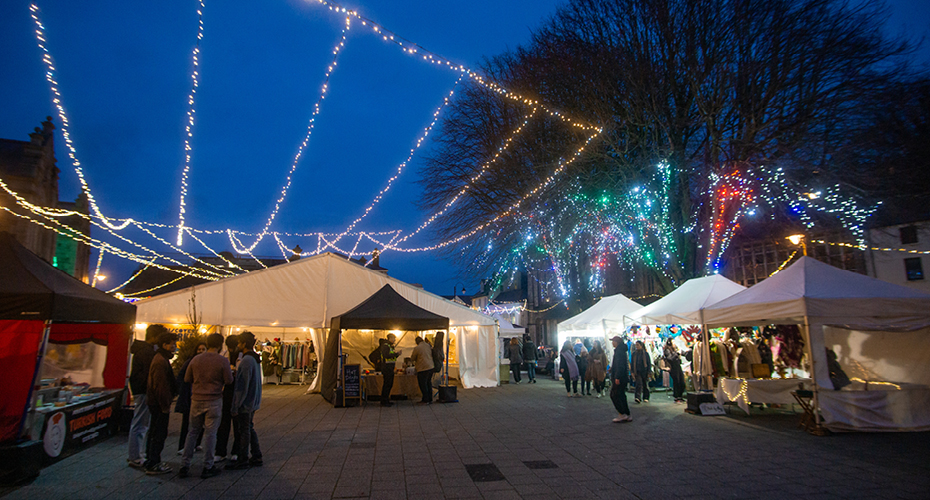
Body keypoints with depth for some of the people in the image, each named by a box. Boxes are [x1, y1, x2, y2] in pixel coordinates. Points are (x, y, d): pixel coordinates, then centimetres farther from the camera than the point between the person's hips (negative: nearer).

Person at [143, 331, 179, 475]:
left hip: (154, 403, 11)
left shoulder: (160, 359, 13)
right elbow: (160, 386, -23)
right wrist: (165, 406, -19)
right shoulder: (161, 362, -20)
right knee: (159, 433, -3)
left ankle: (151, 461, 30)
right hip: (159, 404, -11)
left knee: (154, 432, 19)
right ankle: (153, 465, 4)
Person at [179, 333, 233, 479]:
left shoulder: (196, 359, 1)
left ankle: (184, 465, 18)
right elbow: (229, 381, -10)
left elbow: (187, 379, 8)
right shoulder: (223, 360, -12)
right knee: (210, 433, 4)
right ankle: (207, 467, 12)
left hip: (197, 400, 4)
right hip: (214, 401, -4)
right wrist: (230, 372, 10)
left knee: (193, 431, 16)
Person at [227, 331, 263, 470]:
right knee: (250, 429, 17)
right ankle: (256, 457, 23)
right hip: (253, 401, 9)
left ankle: (243, 460, 12)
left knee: (244, 431, 1)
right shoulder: (256, 359, 10)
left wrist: (235, 406, -18)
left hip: (246, 402, -9)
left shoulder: (246, 361, -21)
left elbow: (243, 386, -22)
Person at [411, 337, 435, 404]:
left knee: (423, 384, 4)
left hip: (423, 368, -7)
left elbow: (413, 358, 0)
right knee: (428, 383, 18)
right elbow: (432, 355, 19)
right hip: (431, 366, 7)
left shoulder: (416, 348, -11)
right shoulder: (429, 346, 6)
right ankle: (430, 399, 24)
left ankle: (425, 400, 9)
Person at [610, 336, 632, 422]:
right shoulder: (621, 350, 16)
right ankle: (627, 415, 16)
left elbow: (620, 365, -23)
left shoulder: (619, 351, -16)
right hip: (623, 378, 10)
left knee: (614, 395, -4)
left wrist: (617, 377, -24)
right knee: (621, 396, 13)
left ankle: (622, 414, -2)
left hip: (620, 378, -10)